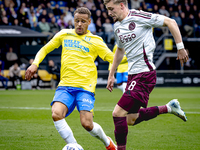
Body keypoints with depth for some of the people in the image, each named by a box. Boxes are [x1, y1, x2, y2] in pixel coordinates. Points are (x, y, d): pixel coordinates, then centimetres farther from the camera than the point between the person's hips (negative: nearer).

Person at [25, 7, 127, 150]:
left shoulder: (95, 41, 7)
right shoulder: (64, 35, 14)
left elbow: (113, 58, 4)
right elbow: (45, 49, 23)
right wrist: (35, 64, 7)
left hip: (85, 87, -2)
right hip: (65, 86, 2)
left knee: (87, 123, -15)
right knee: (56, 114, -25)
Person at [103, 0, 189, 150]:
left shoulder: (138, 17, -13)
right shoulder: (117, 26, 12)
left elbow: (170, 22, -9)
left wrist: (180, 48, -10)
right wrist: (111, 75, 30)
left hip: (145, 74, -9)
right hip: (132, 74, 9)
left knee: (118, 113, -14)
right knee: (130, 119, 10)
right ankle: (169, 108, 23)